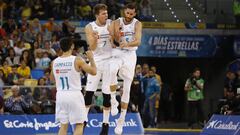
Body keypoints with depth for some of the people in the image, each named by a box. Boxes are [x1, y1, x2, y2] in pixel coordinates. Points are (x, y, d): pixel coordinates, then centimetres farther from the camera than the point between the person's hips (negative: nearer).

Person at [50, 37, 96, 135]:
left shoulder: (54, 62, 2)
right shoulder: (77, 61, -11)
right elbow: (93, 72, -5)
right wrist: (91, 58, 10)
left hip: (61, 95, 4)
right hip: (74, 94, -4)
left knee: (63, 125, 12)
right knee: (79, 125, 4)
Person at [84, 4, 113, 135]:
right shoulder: (90, 28, -5)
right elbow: (92, 47, -10)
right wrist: (95, 39, -31)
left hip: (109, 61, 0)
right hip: (96, 61, 0)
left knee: (107, 93, 2)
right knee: (89, 92, -5)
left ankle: (105, 124, 10)